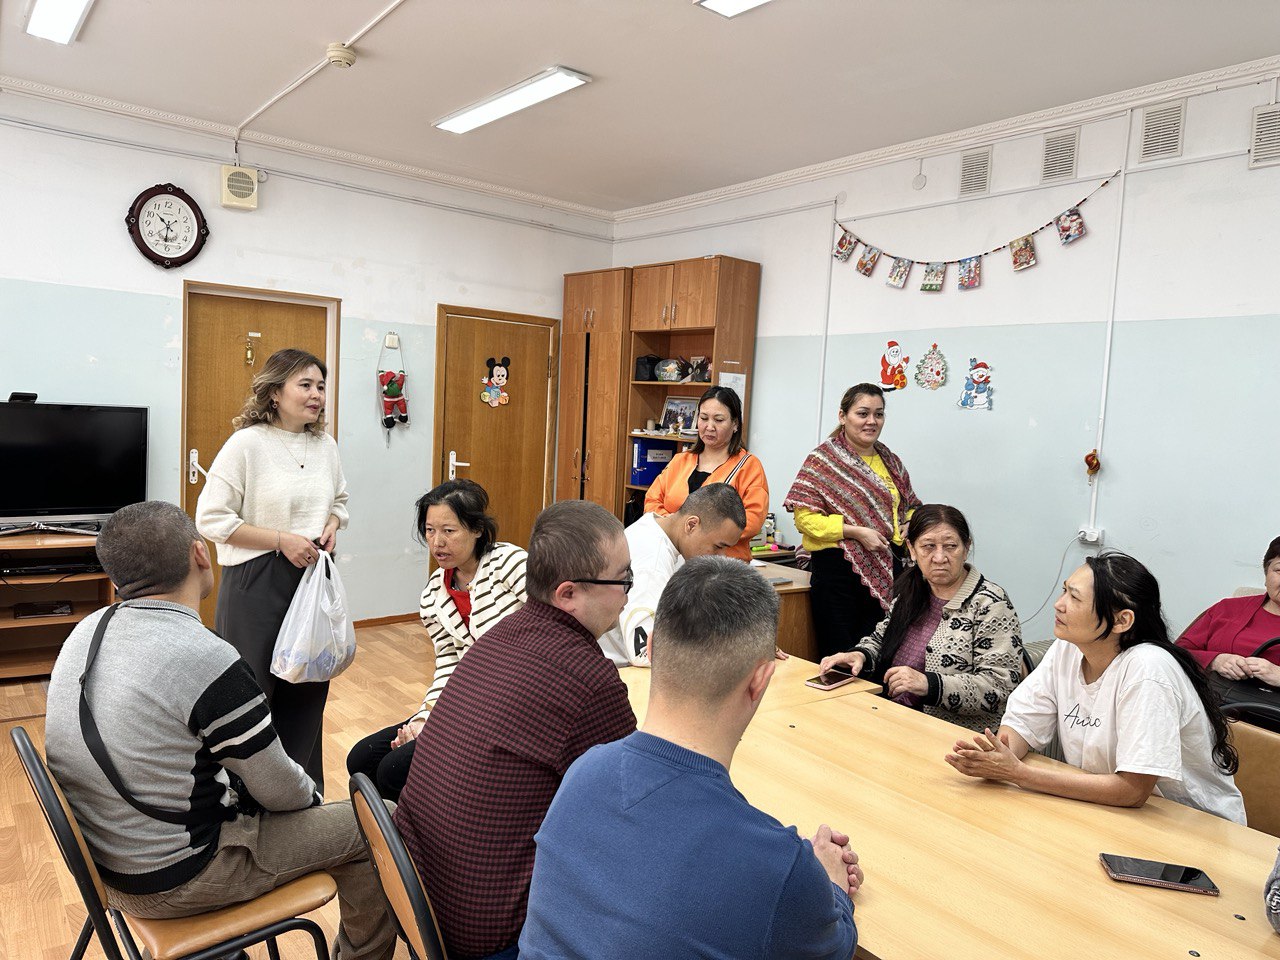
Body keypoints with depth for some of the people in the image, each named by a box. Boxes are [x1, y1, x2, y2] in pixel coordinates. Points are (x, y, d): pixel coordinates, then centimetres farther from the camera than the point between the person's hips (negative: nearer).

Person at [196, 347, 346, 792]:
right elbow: (210, 518, -12)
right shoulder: (246, 444, -11)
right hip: (257, 584, -6)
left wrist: (333, 523, 0)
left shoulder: (325, 445, 7)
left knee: (307, 691, 14)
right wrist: (281, 540, -17)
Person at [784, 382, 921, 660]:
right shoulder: (824, 458, -5)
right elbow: (805, 517, -11)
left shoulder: (891, 462, 14)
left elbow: (911, 505, 27)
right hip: (839, 568, -5)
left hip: (886, 570, 6)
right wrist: (856, 531, -18)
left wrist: (911, 524, 3)